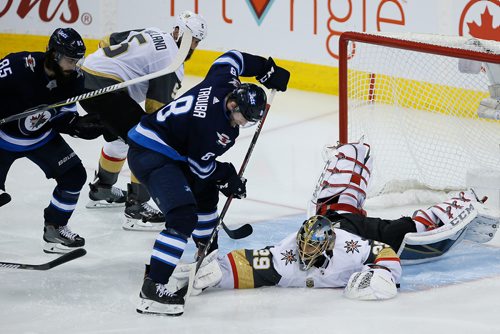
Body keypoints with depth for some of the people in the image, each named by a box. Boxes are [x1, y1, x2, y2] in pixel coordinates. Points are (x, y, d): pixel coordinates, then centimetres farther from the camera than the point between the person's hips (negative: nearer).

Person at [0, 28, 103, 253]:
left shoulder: (73, 79, -15)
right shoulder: (19, 66, -33)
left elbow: (64, 117, -5)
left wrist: (80, 125, -23)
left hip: (41, 137, 5)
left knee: (74, 175, -6)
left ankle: (54, 229, 11)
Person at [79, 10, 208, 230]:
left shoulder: (150, 33, 20)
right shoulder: (171, 62, -6)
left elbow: (106, 43, 24)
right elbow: (157, 109, -6)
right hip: (105, 87, -10)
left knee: (119, 138, 31)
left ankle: (101, 190, 48)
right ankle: (136, 208, -7)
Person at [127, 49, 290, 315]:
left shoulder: (223, 83, -5)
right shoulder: (215, 127, -27)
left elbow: (232, 59, 17)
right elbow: (202, 166, -14)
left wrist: (266, 69, 24)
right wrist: (228, 178, 2)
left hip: (172, 152, 11)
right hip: (150, 156, -11)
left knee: (206, 192, 28)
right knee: (183, 216, -24)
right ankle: (153, 288, -28)